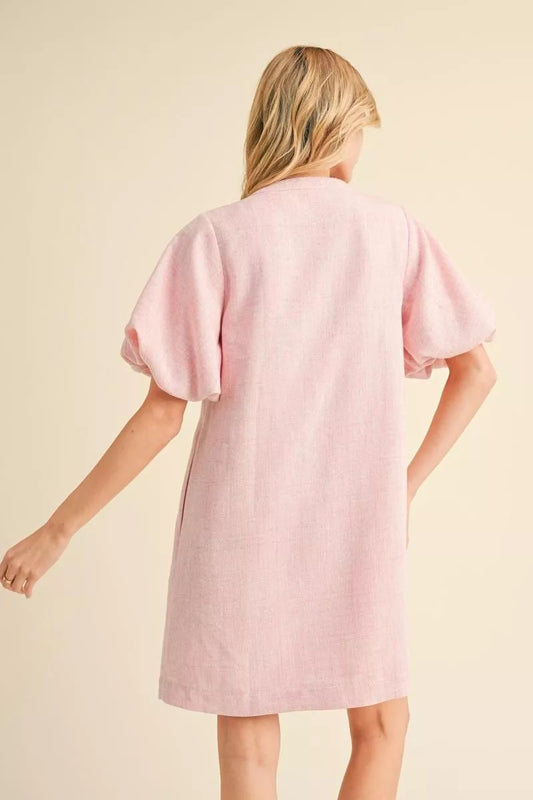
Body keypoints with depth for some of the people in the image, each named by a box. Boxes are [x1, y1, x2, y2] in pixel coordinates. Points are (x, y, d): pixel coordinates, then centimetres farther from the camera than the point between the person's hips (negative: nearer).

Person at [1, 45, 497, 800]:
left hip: (242, 526, -1)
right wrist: (406, 483, 8)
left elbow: (163, 415, -12)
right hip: (359, 526, 2)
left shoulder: (215, 237, -9)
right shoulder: (397, 231, -1)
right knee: (381, 724, 22)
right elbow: (477, 370, 2)